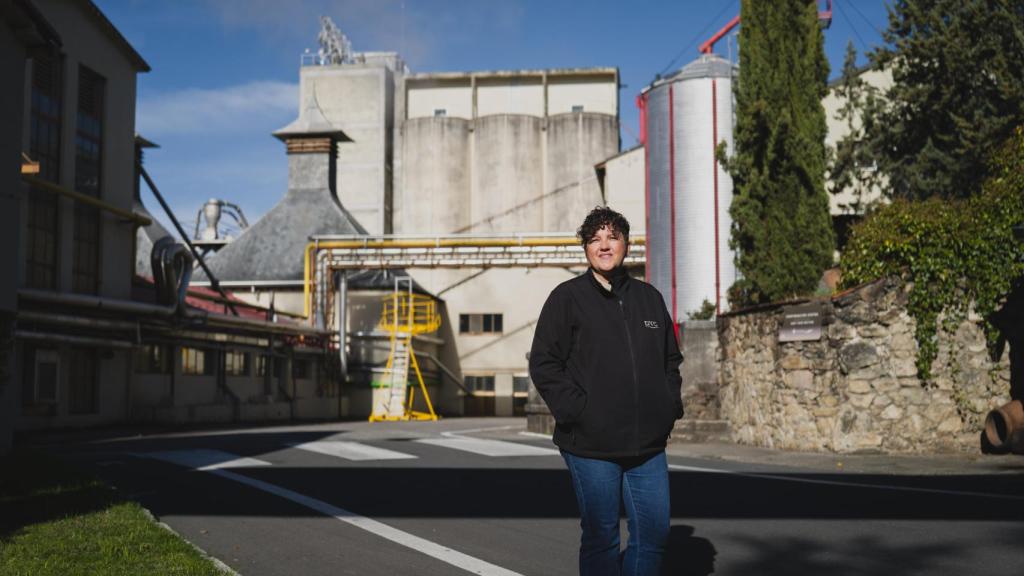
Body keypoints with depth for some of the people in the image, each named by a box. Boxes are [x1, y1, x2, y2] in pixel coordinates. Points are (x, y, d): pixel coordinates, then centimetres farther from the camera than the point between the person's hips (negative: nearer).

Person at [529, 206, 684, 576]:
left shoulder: (649, 298, 13)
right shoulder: (567, 298, -1)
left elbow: (671, 360, 21)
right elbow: (543, 364, -5)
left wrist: (671, 406, 8)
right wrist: (576, 411, -13)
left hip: (649, 445, 4)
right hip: (592, 446, -4)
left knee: (654, 533, 8)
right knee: (601, 537, 4)